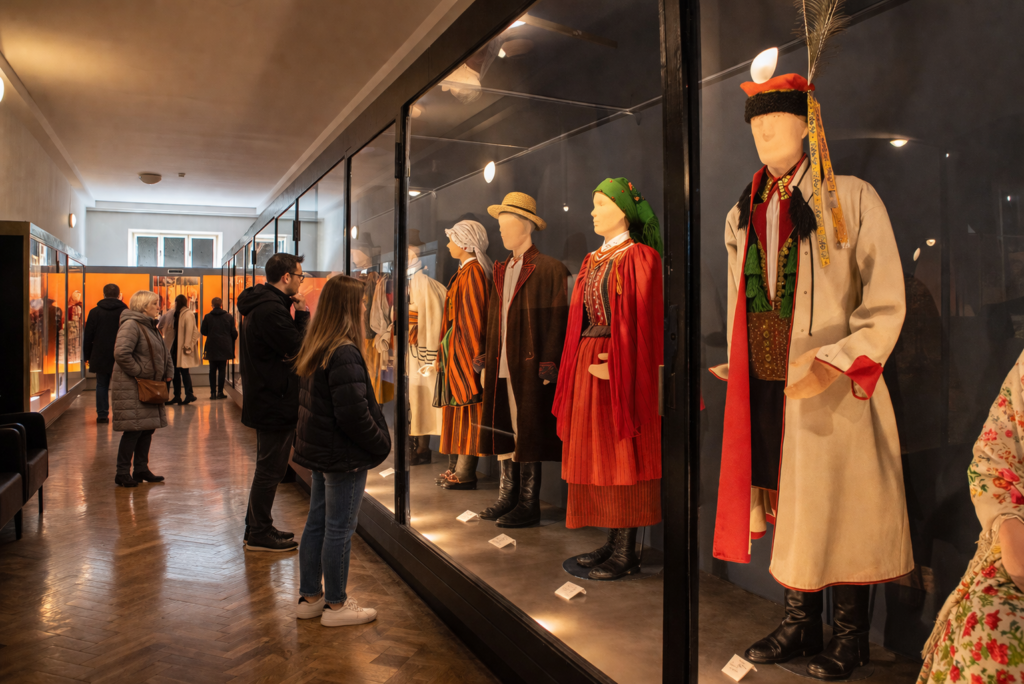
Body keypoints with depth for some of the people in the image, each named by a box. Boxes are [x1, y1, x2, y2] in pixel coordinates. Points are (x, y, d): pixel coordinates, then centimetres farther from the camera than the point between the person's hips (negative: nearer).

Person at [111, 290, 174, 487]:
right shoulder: (131, 325, -14)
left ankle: (141, 469, 20)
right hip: (131, 387, -10)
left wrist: (168, 372, 13)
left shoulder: (150, 326, 17)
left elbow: (163, 353, 26)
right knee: (133, 430, -7)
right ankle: (122, 473, 1)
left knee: (148, 428, 11)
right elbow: (121, 353, -27)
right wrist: (138, 372, -19)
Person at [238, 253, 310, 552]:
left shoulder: (263, 304, 13)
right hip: (275, 402, -11)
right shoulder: (271, 309, -21)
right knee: (271, 469, 0)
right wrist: (303, 314, -11)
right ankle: (259, 534, 12)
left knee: (268, 467, 19)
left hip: (266, 400, 11)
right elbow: (299, 348, -22)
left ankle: (256, 528, 30)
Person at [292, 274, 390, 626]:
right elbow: (354, 414, -25)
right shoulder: (344, 354, -22)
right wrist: (381, 443, -10)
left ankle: (310, 597, 29)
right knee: (339, 529, 3)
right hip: (344, 456, -9)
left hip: (319, 452, 9)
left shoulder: (314, 351, 8)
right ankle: (336, 605, 16)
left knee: (316, 524, 17)